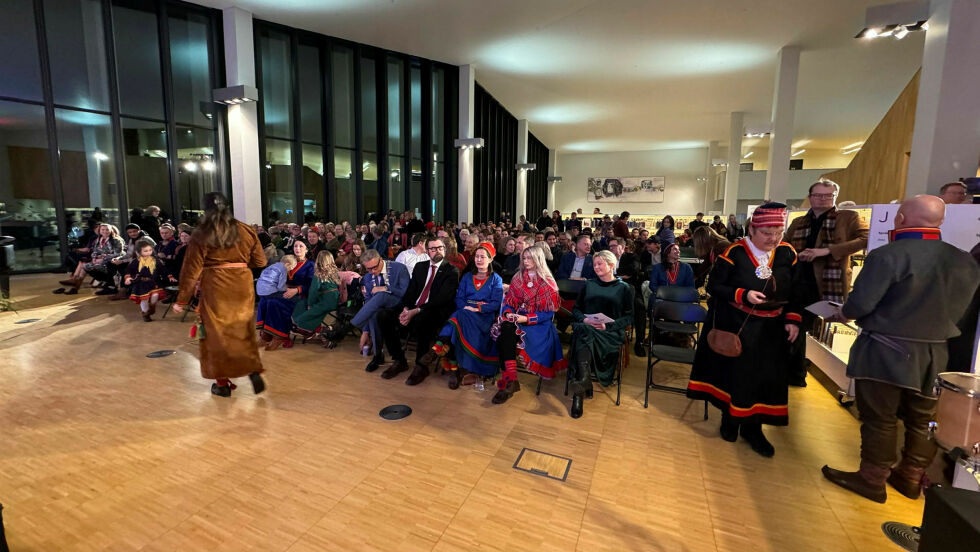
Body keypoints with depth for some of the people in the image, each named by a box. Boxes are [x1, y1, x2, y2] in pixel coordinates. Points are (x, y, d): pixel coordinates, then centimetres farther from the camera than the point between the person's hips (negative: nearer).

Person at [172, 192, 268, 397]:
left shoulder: (201, 235, -4)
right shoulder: (246, 231, 2)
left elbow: (191, 270, -4)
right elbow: (260, 261, 6)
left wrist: (182, 300, 3)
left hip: (215, 288, -2)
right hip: (243, 286, 2)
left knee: (217, 332, 10)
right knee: (244, 330, 14)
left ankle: (222, 383, 17)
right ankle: (254, 371, 2)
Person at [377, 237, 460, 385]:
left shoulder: (451, 271, 0)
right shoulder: (420, 267, 19)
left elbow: (442, 299, -12)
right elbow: (410, 290, 11)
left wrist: (416, 311, -21)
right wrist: (405, 309, -10)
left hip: (435, 312, -6)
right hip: (412, 308, 6)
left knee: (420, 320, -38)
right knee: (383, 315, -15)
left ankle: (421, 367, -14)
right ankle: (399, 361, -1)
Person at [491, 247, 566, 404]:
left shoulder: (548, 283, 2)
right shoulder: (518, 278, 16)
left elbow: (549, 313, -4)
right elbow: (509, 302, 13)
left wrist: (527, 319, -17)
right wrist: (508, 313, -10)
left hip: (539, 324, -4)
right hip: (516, 318, 4)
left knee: (508, 332, -33)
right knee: (504, 329, -32)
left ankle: (509, 380, -28)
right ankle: (510, 379, -35)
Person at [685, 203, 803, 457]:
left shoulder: (787, 253, -2)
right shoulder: (735, 252, -14)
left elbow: (795, 291, 6)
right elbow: (713, 286, -12)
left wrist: (793, 319, -5)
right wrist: (742, 295, -25)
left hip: (771, 328, 4)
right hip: (734, 325, -3)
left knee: (766, 377, 10)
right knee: (732, 372, 9)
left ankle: (752, 427, 27)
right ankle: (730, 418, 31)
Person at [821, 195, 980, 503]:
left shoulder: (888, 255, -20)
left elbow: (860, 305, -21)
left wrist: (841, 315, -1)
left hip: (885, 353, -6)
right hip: (934, 355, 7)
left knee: (879, 419, 6)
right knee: (922, 421, 18)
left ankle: (872, 480, 17)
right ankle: (910, 478, 32)